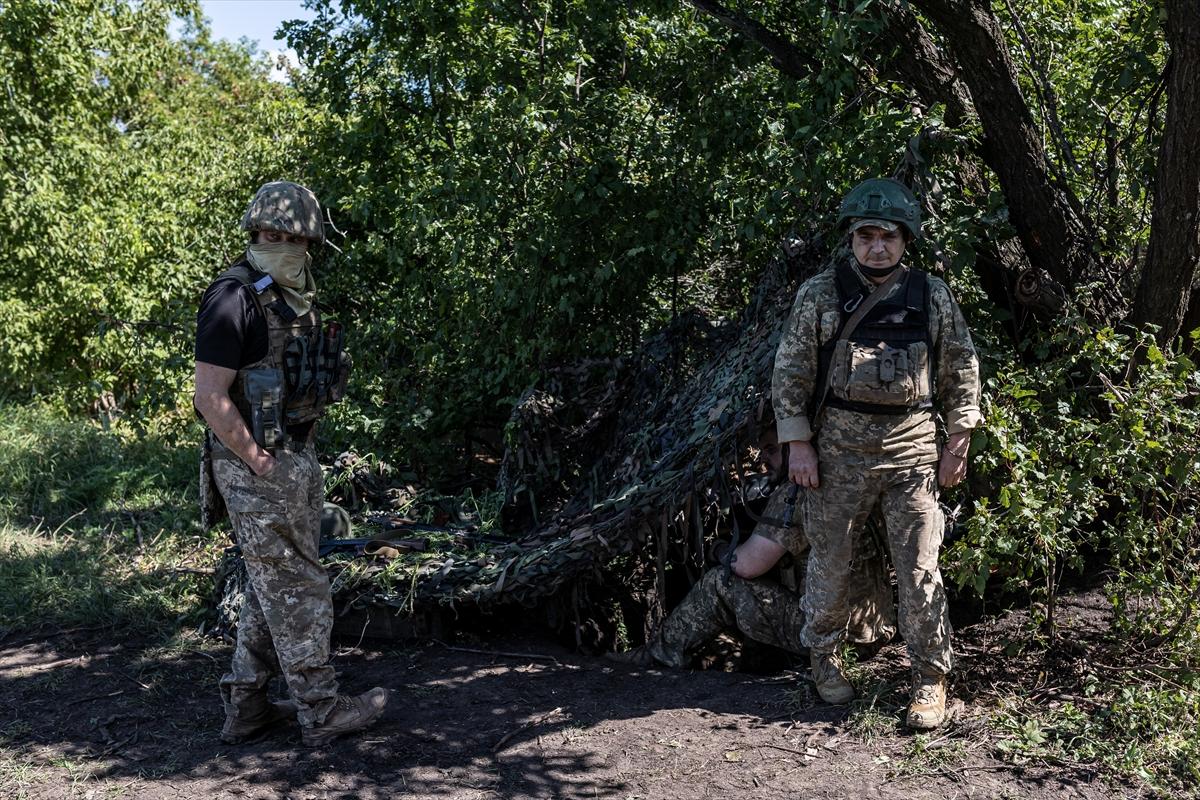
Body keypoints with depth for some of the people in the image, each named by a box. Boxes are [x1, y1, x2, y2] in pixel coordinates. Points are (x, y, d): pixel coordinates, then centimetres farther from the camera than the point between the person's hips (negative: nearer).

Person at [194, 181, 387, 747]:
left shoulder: (298, 299, 12)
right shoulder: (235, 298, -15)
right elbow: (211, 397, -20)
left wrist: (303, 454, 13)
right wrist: (260, 464, -18)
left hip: (297, 459, 9)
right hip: (256, 469, -9)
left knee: (270, 590, 15)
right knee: (296, 591, 0)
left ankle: (245, 708, 27)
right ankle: (321, 712, 12)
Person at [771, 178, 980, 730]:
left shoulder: (933, 297, 5)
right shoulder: (820, 294, 1)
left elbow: (961, 373, 10)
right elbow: (790, 371, 1)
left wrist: (957, 442, 6)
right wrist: (798, 444, -4)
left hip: (913, 448, 1)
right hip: (840, 446, 0)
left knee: (919, 569, 1)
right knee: (830, 561, 8)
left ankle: (930, 680, 13)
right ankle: (824, 659, 28)